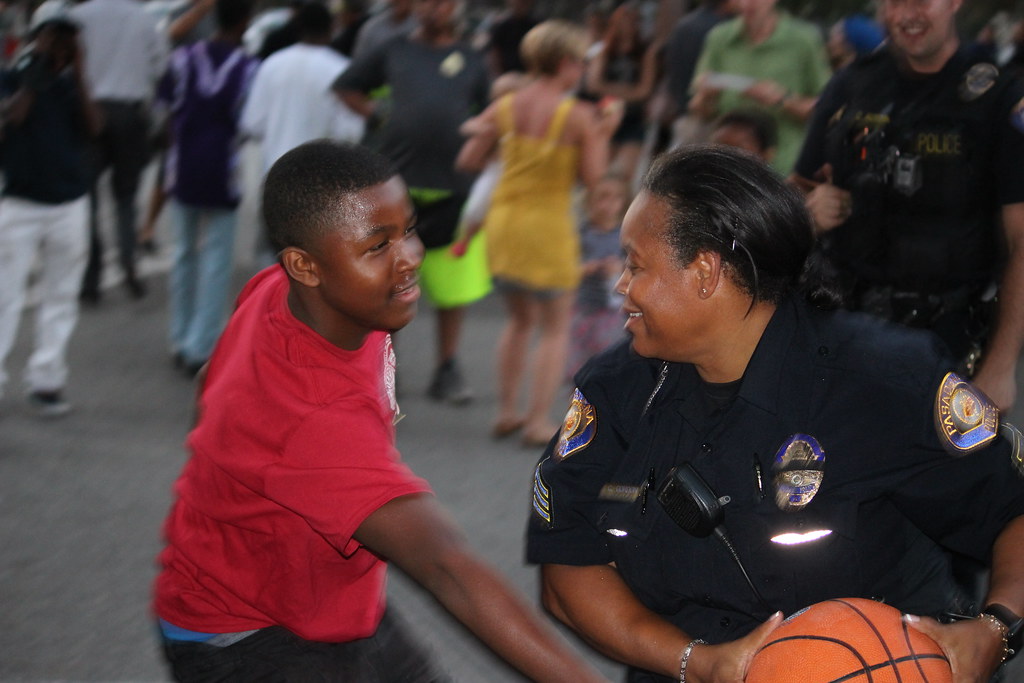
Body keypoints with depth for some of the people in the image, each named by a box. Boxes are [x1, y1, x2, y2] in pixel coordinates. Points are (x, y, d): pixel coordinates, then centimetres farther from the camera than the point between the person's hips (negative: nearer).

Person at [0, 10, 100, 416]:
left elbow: (93, 128, -7)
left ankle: (46, 381, 12)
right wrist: (34, 76, -18)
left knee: (60, 296, 6)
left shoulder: (72, 84, 9)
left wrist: (78, 76, -10)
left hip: (70, 203, 4)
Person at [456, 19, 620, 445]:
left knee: (519, 320, 22)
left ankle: (506, 412, 19)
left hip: (503, 221, 5)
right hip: (548, 226, -5)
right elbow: (592, 177, -9)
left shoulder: (503, 109, 0)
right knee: (555, 327, 9)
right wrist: (603, 135, 4)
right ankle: (539, 421, 2)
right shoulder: (579, 117, -11)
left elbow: (469, 162, 2)